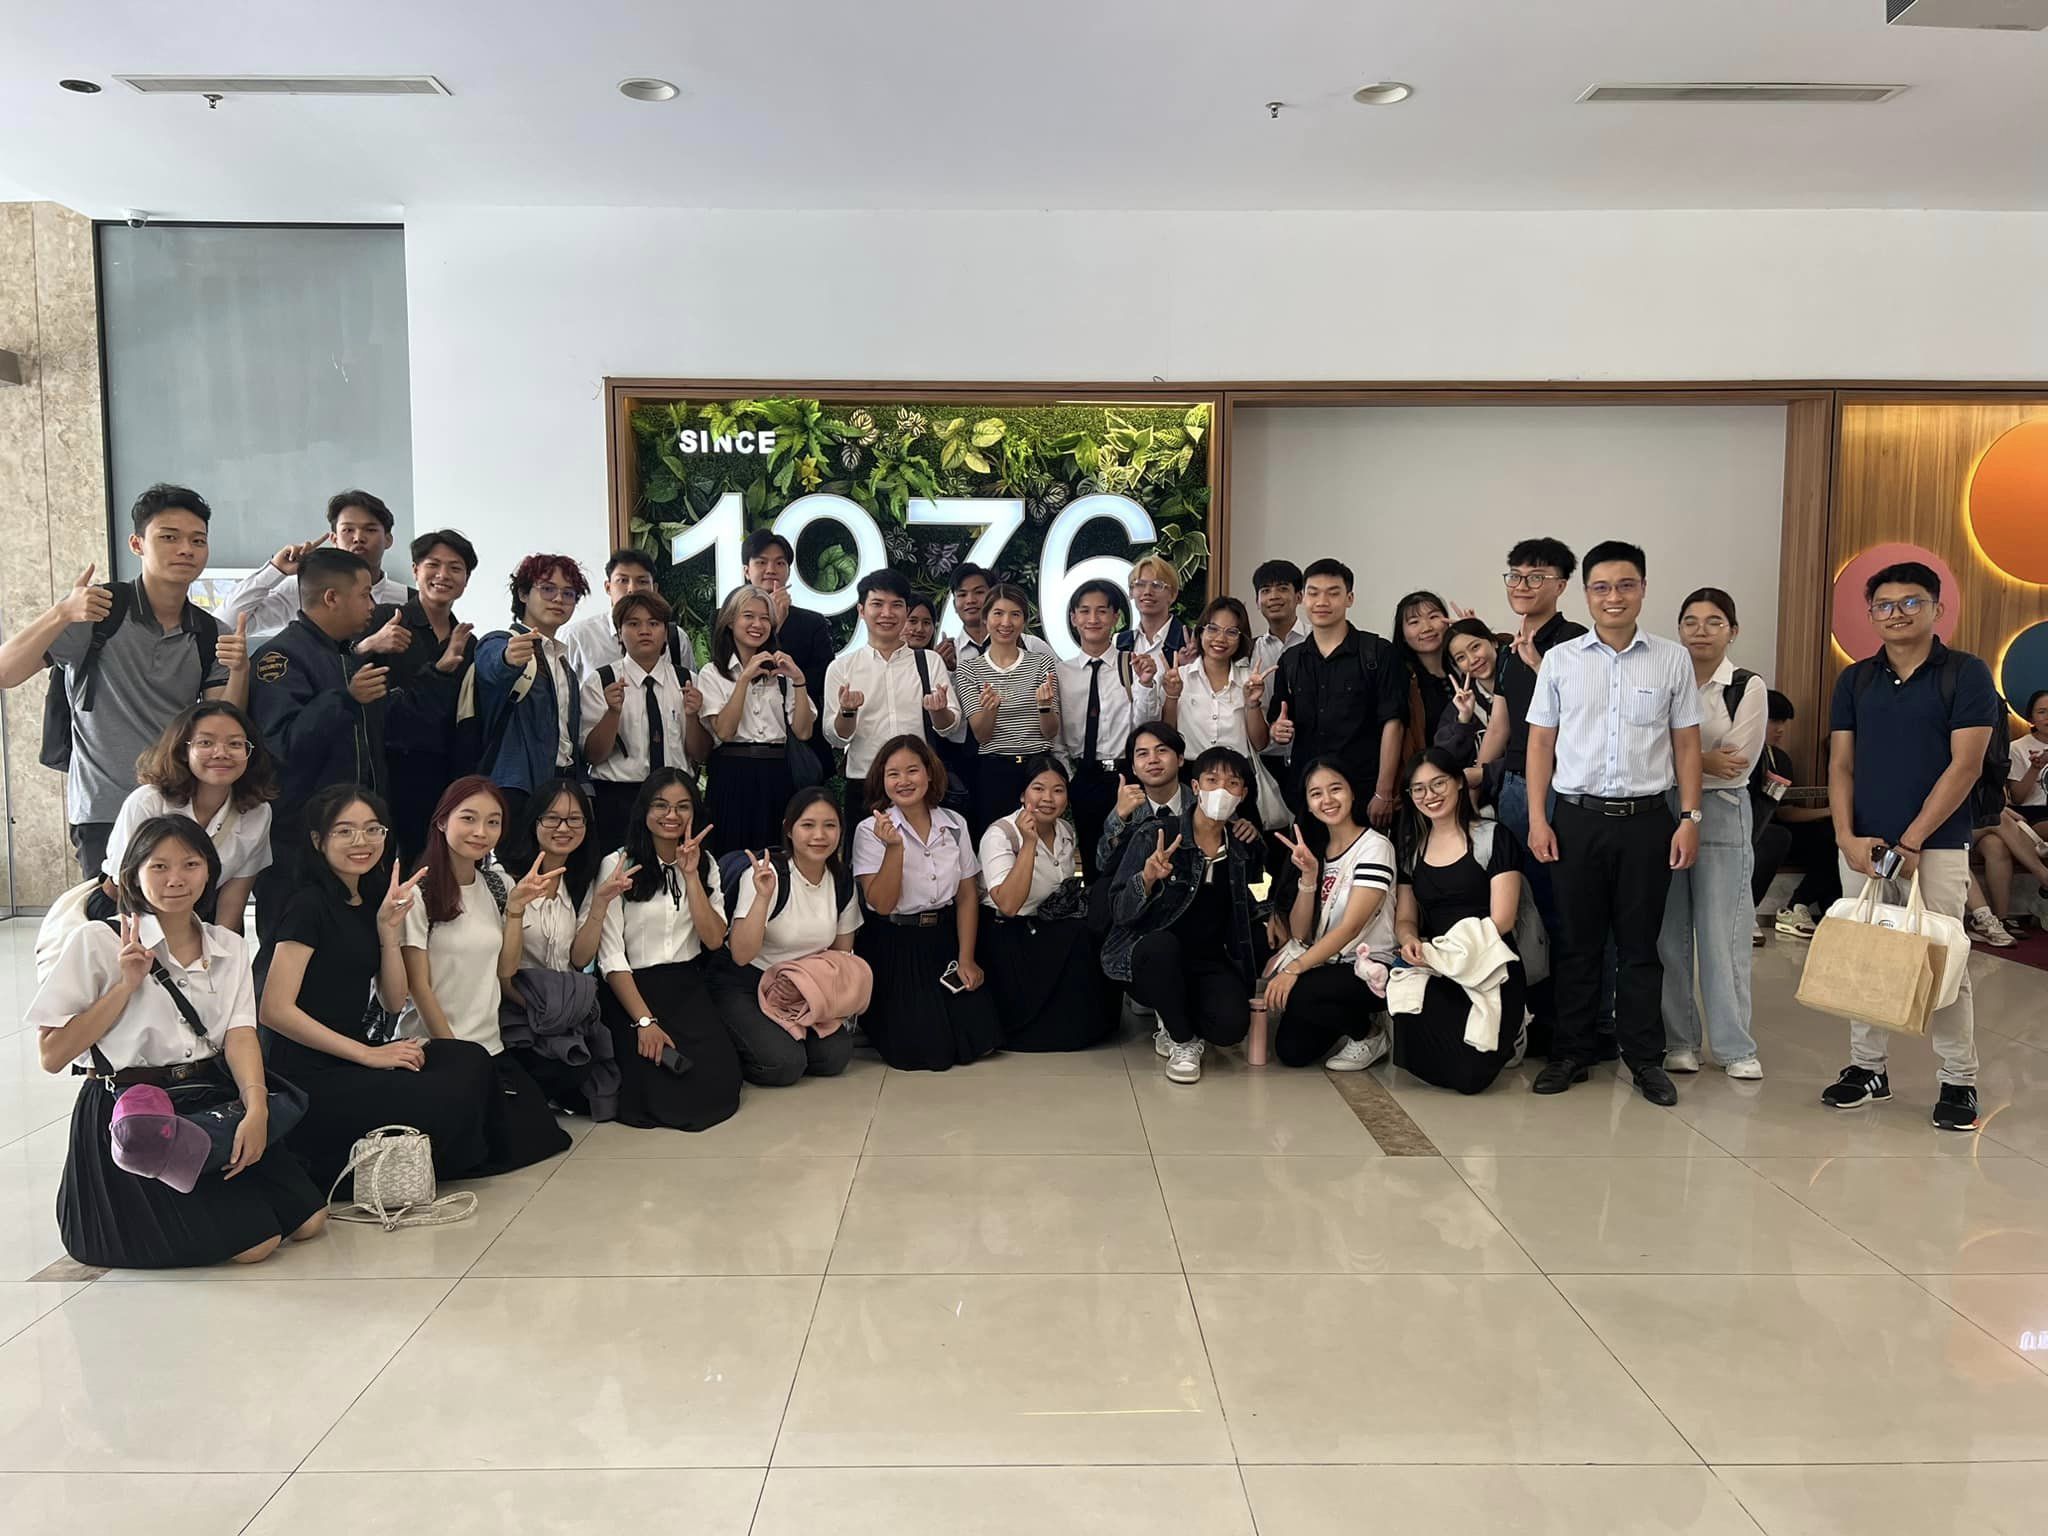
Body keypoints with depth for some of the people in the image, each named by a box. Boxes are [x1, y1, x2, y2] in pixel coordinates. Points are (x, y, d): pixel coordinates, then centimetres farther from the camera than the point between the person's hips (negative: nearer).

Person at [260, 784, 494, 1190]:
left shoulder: (370, 902, 13)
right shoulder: (310, 904, -10)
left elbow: (394, 1003, 11)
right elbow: (275, 1010, -18)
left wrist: (389, 928, -3)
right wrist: (368, 1054, -17)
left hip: (355, 1059, 7)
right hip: (311, 1077, -7)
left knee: (469, 1060, -14)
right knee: (446, 1103, -23)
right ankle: (329, 1168, -3)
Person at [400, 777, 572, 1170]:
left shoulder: (494, 886, 8)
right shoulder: (419, 893, -12)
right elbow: (418, 986, -12)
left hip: (490, 1045, 6)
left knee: (545, 1137, -2)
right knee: (499, 1151, -10)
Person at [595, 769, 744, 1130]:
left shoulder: (705, 864, 10)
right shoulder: (617, 865, -6)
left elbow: (714, 939, -3)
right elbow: (610, 956, -10)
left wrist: (691, 875, -10)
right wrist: (644, 1020, -18)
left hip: (688, 988, 3)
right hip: (632, 991, -3)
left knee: (719, 1078, -20)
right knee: (659, 1084, -24)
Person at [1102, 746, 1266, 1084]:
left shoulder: (1247, 851, 5)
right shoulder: (1154, 838, -8)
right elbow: (1119, 913, -14)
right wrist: (1147, 878, -31)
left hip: (1210, 964, 2)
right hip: (1150, 958, -2)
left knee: (1232, 1025, -28)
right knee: (1161, 943, -37)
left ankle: (1174, 1019, 9)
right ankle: (1183, 1041, -10)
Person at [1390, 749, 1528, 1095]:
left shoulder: (1493, 837, -2)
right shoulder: (1411, 848, 14)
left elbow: (1501, 919, -9)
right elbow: (1405, 918, 13)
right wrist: (1409, 940, -12)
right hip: (1435, 975, 4)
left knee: (1469, 1074, -23)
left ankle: (1507, 1033, 12)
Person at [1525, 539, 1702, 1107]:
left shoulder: (1672, 658, 4)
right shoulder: (1560, 660, 4)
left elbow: (1686, 744, 6)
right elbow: (1541, 742, 6)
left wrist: (1690, 817, 0)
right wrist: (1537, 818, -1)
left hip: (1647, 818, 0)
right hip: (1578, 818, 0)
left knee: (1640, 945, 7)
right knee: (1577, 943, 8)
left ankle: (1645, 1059, 19)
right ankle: (1570, 1054, 18)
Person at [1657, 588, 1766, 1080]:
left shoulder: (1749, 688, 0)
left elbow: (1736, 766, -9)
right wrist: (1703, 761, -13)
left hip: (1722, 815, -2)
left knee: (1723, 933, 0)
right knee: (1670, 932, 6)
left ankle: (1734, 1045, 11)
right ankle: (1679, 1040, 16)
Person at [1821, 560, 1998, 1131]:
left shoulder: (1966, 674, -3)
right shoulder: (1854, 680, 8)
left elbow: (1965, 766, -9)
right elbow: (1841, 766, 6)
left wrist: (1911, 841, -13)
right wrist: (1847, 837, -8)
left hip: (1936, 845, -4)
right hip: (1863, 845, 4)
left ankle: (1958, 1082, 13)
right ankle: (1867, 1068, 19)